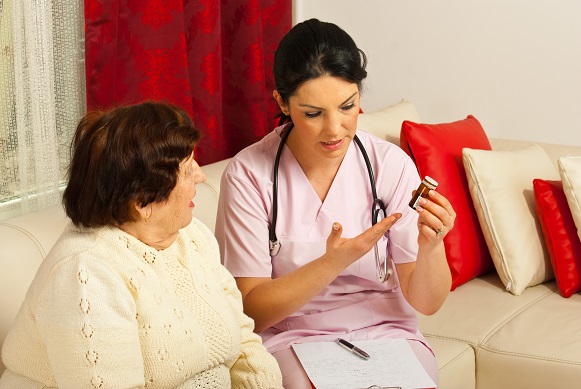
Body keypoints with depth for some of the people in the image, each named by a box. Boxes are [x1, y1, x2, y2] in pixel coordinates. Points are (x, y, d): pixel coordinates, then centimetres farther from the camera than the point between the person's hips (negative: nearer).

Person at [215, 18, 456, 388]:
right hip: (292, 339, -2)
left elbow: (427, 303, -4)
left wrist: (431, 246, -25)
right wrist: (334, 263, -25)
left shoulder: (392, 165, -6)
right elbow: (252, 310, -11)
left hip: (385, 332, 2)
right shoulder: (248, 174, -10)